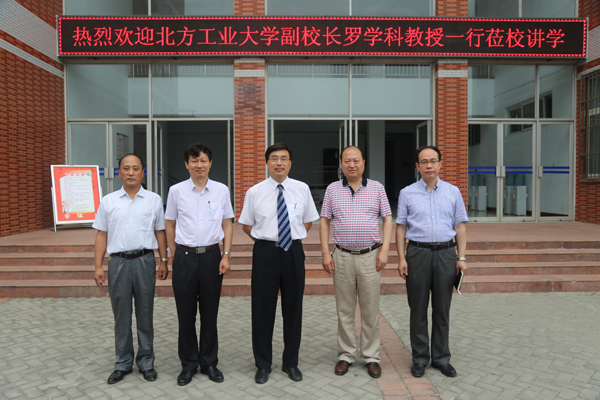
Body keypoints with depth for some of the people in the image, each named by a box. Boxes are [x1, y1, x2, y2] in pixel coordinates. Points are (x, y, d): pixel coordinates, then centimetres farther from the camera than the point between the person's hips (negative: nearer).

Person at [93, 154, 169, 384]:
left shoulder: (154, 200, 6)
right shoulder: (108, 201, 8)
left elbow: (160, 232, 8)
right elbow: (101, 235, 7)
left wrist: (164, 261, 4)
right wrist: (98, 266, 1)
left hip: (144, 261, -1)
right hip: (118, 262, 1)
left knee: (145, 314, 8)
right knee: (121, 316, 9)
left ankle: (146, 363, 22)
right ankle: (123, 364, 24)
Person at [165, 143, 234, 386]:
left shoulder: (221, 190, 2)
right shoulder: (176, 191, 1)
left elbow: (227, 224, 6)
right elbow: (170, 225, 8)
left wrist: (226, 255, -2)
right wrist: (175, 256, 5)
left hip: (212, 256, 0)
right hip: (185, 257, 0)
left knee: (210, 313, 10)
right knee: (185, 314, 8)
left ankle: (209, 363, 28)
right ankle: (188, 364, 26)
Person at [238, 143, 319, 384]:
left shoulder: (302, 189, 3)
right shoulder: (255, 192, -1)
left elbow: (308, 220, 15)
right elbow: (246, 225, 9)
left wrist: (295, 237, 6)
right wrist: (265, 238, 3)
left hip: (293, 251, 1)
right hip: (265, 252, -1)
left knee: (293, 308, 10)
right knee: (262, 308, 5)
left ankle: (291, 363, 28)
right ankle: (263, 364, 25)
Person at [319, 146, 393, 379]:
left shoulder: (377, 188, 5)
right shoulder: (332, 189, 6)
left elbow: (388, 219, 4)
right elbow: (324, 221, 6)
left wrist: (384, 250, -6)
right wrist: (325, 252, -2)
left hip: (370, 256, 0)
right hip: (342, 257, 1)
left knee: (370, 310, 6)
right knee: (344, 310, 8)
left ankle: (371, 357, 20)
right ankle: (346, 355, 22)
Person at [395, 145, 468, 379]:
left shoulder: (453, 192, 8)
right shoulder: (407, 193, 4)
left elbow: (460, 226, 8)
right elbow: (401, 227, 3)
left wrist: (461, 258, 1)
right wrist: (401, 258, -4)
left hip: (446, 253, 1)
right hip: (418, 253, -1)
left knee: (442, 310, 9)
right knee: (418, 309, 5)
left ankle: (441, 358, 22)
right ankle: (420, 358, 18)